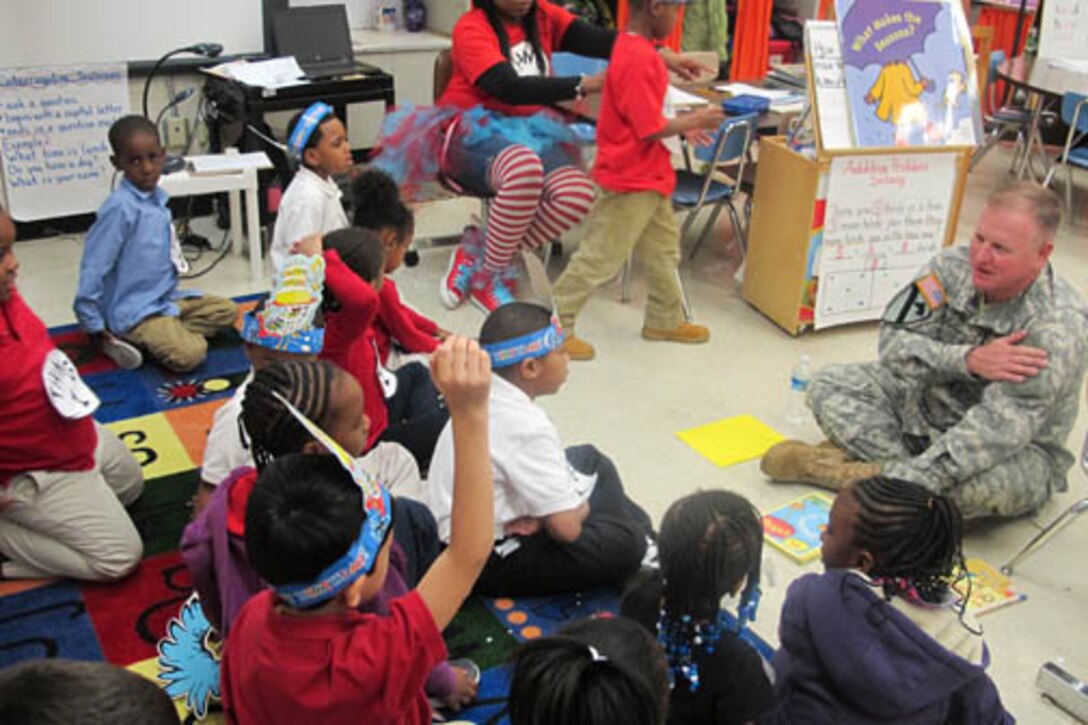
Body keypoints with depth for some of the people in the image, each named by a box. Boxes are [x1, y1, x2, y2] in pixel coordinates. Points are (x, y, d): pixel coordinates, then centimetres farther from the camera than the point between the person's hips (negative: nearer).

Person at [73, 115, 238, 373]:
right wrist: (94, 326, -13)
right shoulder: (120, 207, -19)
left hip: (166, 299, 9)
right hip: (135, 312, -9)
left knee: (226, 311, 11)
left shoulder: (157, 197, 4)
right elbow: (93, 267, -17)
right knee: (189, 354, -25)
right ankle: (132, 339, -4)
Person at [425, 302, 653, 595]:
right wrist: (580, 508, -6)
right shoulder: (526, 427, -29)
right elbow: (566, 527, -29)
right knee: (626, 542, -18)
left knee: (589, 458, 21)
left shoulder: (483, 396, -2)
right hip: (487, 563, -10)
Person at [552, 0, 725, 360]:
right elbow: (651, 130, -24)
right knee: (600, 256, 0)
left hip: (649, 176, 10)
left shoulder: (633, 47, 5)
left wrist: (683, 124, 8)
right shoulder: (639, 60, -25)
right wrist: (693, 120, -9)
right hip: (630, 180, -10)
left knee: (664, 246, 21)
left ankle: (665, 320, 36)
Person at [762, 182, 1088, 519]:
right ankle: (903, 467, -22)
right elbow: (894, 343, -15)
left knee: (992, 479, -40)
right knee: (829, 384, -5)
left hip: (1015, 452, -5)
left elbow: (1000, 427, -35)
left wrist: (904, 481, -43)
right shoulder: (954, 267, -12)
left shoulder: (1057, 326, -28)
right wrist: (970, 360, -33)